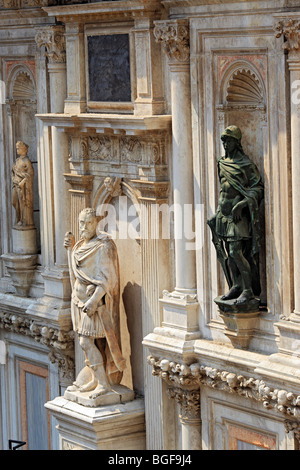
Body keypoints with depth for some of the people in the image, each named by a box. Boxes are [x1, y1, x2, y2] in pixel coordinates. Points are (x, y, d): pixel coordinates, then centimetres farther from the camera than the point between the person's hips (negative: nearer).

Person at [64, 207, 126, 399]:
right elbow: (75, 274, 14)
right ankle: (93, 380, 18)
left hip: (95, 299, -8)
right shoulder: (82, 245, 11)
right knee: (90, 342, 11)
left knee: (86, 342, -11)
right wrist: (70, 249, 6)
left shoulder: (103, 246, -15)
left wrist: (93, 300, -28)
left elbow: (106, 279, -19)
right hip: (81, 298, 8)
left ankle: (104, 383, -6)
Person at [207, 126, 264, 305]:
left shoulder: (246, 164, -9)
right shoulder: (222, 163, 13)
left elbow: (258, 188, -11)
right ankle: (236, 286, 19)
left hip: (238, 215, -7)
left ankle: (248, 290, -6)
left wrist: (241, 204, -22)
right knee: (228, 253, 9)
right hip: (224, 213, 8)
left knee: (236, 253, -13)